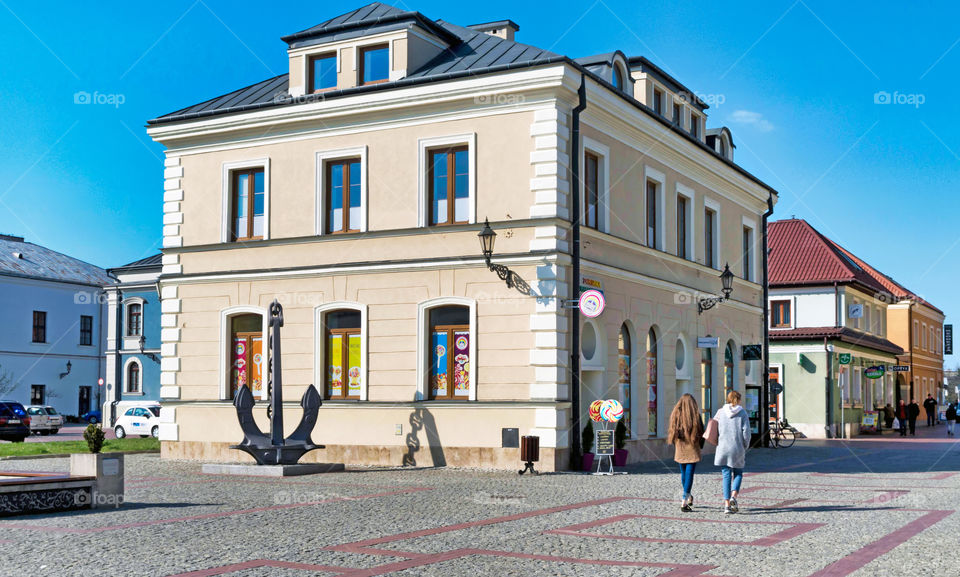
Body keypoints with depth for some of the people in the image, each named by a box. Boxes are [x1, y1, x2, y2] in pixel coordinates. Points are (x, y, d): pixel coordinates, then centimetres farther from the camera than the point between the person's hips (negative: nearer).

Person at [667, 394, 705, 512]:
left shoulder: (675, 415, -2)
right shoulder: (695, 415, -9)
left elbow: (672, 431, 2)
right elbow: (701, 432, -3)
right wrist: (700, 446, 13)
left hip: (680, 449, 3)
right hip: (692, 449, -3)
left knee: (683, 473, 18)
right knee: (689, 474, -2)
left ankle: (689, 498, 34)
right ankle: (684, 502, -9)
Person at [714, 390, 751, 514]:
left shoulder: (720, 412, 2)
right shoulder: (742, 413, -2)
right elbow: (746, 433, -6)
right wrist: (745, 448, 7)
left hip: (723, 448, 1)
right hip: (738, 449, -1)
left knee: (726, 476, 8)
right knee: (738, 474, 16)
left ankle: (727, 504, 2)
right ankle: (733, 497, -6)